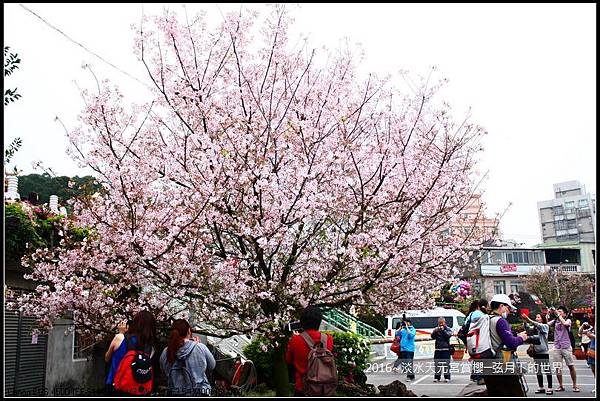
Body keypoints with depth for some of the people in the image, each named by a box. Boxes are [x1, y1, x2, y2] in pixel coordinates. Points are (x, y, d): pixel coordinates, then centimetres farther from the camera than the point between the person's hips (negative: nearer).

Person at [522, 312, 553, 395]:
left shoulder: (545, 326, -5)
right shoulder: (535, 328, 9)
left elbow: (538, 325, -25)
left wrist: (528, 319, -35)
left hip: (544, 351, -6)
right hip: (536, 351, 6)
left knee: (547, 370, -1)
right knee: (538, 370, 10)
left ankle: (550, 388, 5)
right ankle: (541, 387, 19)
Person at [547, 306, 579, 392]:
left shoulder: (568, 320, 1)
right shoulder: (555, 321, 9)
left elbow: (565, 323, -21)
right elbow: (547, 324, -5)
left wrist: (558, 314, -18)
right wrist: (548, 314, -12)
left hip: (566, 346, -3)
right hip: (556, 347, 3)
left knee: (571, 366, 1)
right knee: (557, 367, 4)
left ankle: (575, 385, 13)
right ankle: (560, 386, 14)